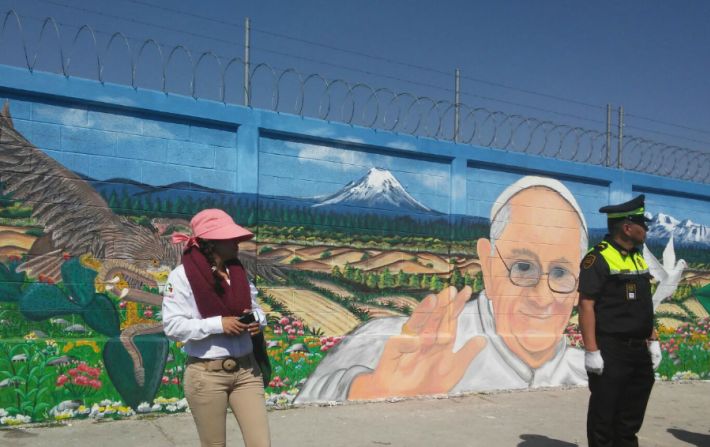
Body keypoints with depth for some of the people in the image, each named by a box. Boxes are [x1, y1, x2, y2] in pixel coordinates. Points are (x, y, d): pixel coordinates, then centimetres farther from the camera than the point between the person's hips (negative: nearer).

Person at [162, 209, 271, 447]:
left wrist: (257, 321, -6)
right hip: (206, 374, -5)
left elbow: (256, 309, 17)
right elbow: (173, 325, -15)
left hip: (246, 370, 5)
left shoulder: (238, 271, 9)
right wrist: (218, 324, -22)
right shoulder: (182, 275, -10)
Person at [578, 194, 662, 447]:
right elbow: (586, 305, -16)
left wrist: (653, 341, 15)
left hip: (639, 350, 8)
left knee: (631, 417, 15)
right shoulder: (598, 259, -12)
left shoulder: (638, 259, 14)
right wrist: (591, 351, -20)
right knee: (603, 418, 2)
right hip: (610, 352, -8)